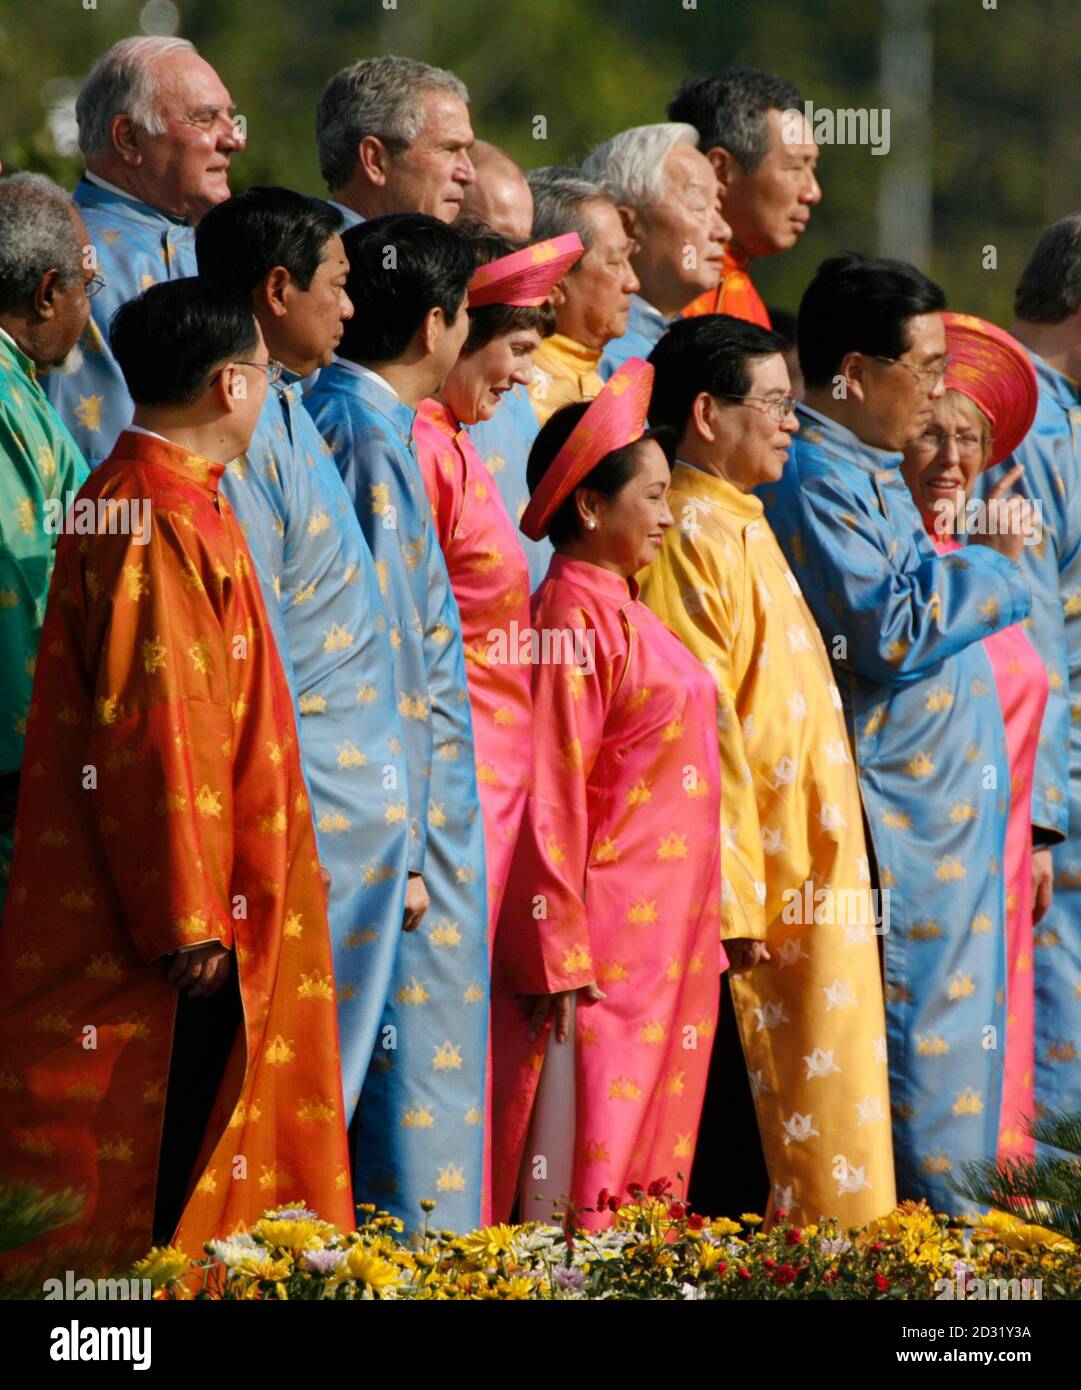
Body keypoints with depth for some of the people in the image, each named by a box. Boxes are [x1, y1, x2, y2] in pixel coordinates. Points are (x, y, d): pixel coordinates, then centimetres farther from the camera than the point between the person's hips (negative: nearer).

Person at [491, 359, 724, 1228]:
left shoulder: (626, 612, 15)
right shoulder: (575, 618, -12)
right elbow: (549, 797, -17)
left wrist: (704, 927, 19)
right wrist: (560, 958, -20)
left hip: (667, 944, 9)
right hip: (608, 941, -9)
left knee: (645, 1166, 9)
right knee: (579, 1183, -6)